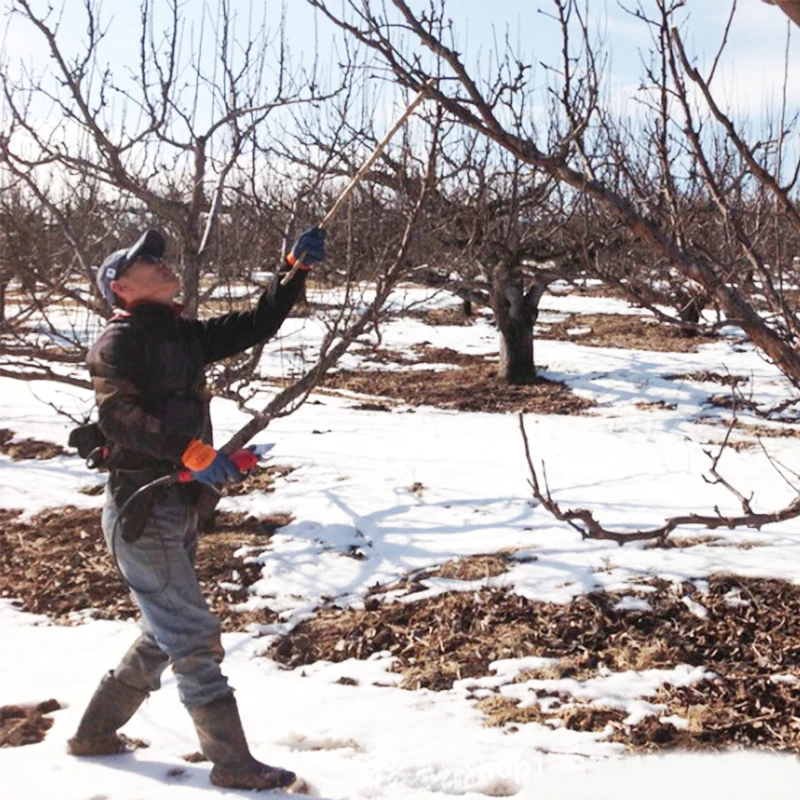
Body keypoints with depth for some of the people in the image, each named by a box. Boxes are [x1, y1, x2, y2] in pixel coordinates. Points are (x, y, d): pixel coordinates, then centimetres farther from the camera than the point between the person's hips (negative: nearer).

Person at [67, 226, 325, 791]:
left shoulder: (185, 335, 12)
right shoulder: (119, 341, -11)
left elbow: (258, 324, 14)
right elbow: (118, 412, -27)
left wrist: (297, 270, 4)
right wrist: (189, 449, -38)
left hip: (181, 507, 9)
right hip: (141, 511, -9)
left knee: (165, 635, 19)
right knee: (195, 637, -4)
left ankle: (96, 733, 34)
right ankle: (233, 762, 6)